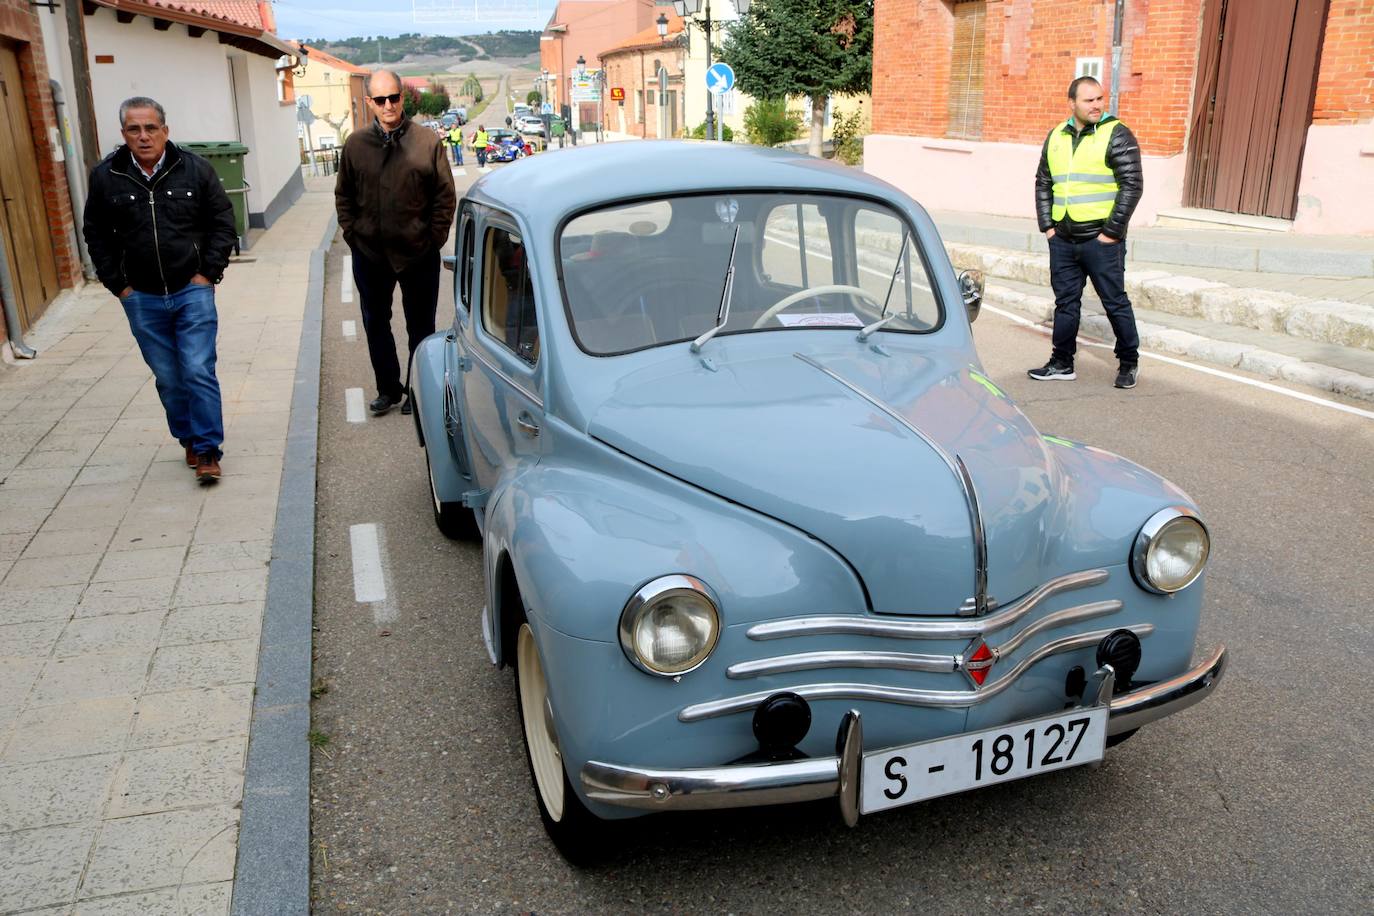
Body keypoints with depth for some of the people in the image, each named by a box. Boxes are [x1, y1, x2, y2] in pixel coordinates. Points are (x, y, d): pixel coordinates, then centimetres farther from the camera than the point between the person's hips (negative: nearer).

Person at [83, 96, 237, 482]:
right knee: (168, 378, 10)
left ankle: (208, 450, 2)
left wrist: (208, 272, -3)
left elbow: (222, 222, 3)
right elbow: (96, 234, 8)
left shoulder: (195, 168, -4)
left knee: (198, 372, -7)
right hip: (142, 299, 2)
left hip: (193, 291, -2)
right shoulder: (105, 176, -1)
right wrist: (118, 284, 3)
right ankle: (189, 440, 26)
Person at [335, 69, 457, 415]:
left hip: (418, 253, -2)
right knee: (375, 324, 12)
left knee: (420, 325, 8)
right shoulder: (355, 144, 3)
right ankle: (388, 388, 26)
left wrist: (434, 237, -6)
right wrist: (352, 233, 2)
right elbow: (343, 195, 11)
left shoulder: (428, 142, -4)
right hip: (370, 253, 3)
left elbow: (445, 196, -1)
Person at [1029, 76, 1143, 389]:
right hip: (1063, 241, 5)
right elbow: (1043, 184, 18)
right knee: (1065, 302, 11)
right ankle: (1062, 364, 21)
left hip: (1101, 241, -5)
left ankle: (1129, 362, 17)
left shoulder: (1117, 135, -5)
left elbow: (1132, 185, -10)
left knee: (1115, 302, 3)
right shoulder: (1056, 136, 11)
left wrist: (1112, 231, -13)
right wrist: (1047, 225, 8)